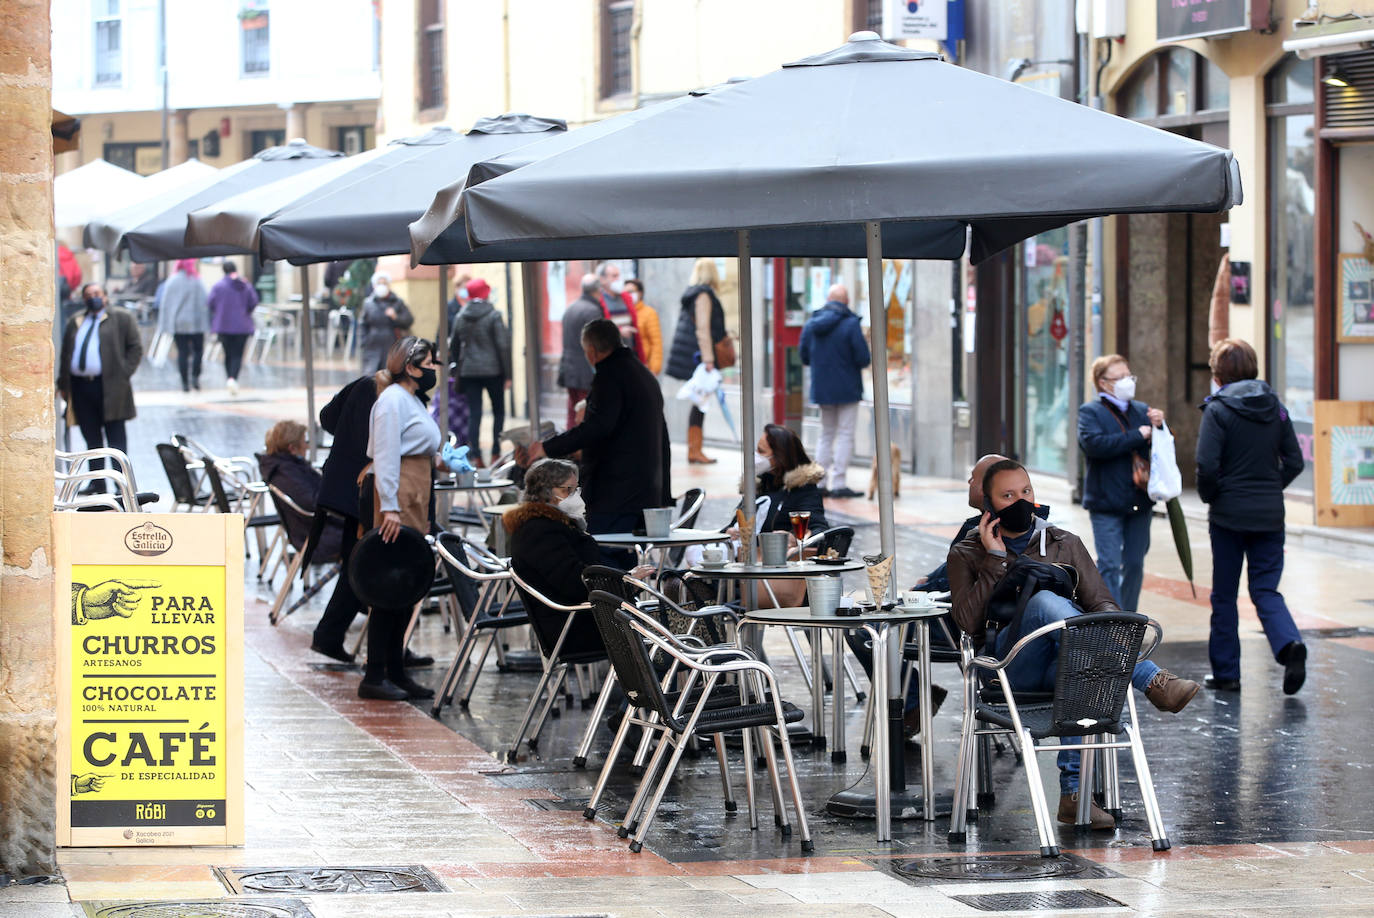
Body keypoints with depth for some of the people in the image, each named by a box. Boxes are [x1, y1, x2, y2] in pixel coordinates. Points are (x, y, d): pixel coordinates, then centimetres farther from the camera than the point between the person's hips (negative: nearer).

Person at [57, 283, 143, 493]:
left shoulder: (121, 318, 4)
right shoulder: (75, 322, 17)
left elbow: (135, 348, 1)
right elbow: (65, 354, 18)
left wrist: (123, 375, -8)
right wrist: (63, 384, 10)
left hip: (110, 387, -4)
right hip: (80, 386, 5)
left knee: (115, 438, -3)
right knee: (91, 438, 7)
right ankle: (97, 482, 12)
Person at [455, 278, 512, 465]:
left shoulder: (461, 317, 4)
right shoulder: (493, 315, -8)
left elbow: (455, 344, 9)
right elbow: (503, 346, -10)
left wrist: (458, 373, 17)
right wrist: (507, 375, -5)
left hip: (468, 371, 3)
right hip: (492, 370, -3)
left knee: (474, 414, 3)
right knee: (499, 411, 9)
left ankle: (475, 456, -5)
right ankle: (496, 454, 4)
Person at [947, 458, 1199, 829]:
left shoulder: (1065, 544, 21)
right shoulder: (967, 555, 14)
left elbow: (1102, 603, 14)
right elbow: (968, 622, -3)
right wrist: (995, 560, -5)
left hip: (1058, 666, 2)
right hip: (1010, 665, -2)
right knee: (1044, 601, -33)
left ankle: (1073, 794, -35)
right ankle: (1153, 681, -41)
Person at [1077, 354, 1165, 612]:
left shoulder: (1141, 410, 15)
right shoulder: (1091, 412, -2)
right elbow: (1093, 444, -21)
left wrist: (1158, 427, -6)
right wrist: (1137, 436, -18)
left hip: (1139, 502, 5)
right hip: (1106, 504, -5)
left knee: (1134, 565, 9)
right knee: (1109, 566, -7)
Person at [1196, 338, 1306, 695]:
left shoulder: (1218, 409, -10)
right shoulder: (1276, 408, 5)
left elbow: (1207, 465, -18)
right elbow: (1294, 462, 4)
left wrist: (1210, 496, -1)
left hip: (1229, 514, -4)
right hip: (1270, 515, 4)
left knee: (1224, 595, 8)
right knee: (1266, 589, 7)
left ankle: (1226, 672, 13)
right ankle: (1290, 643, -20)